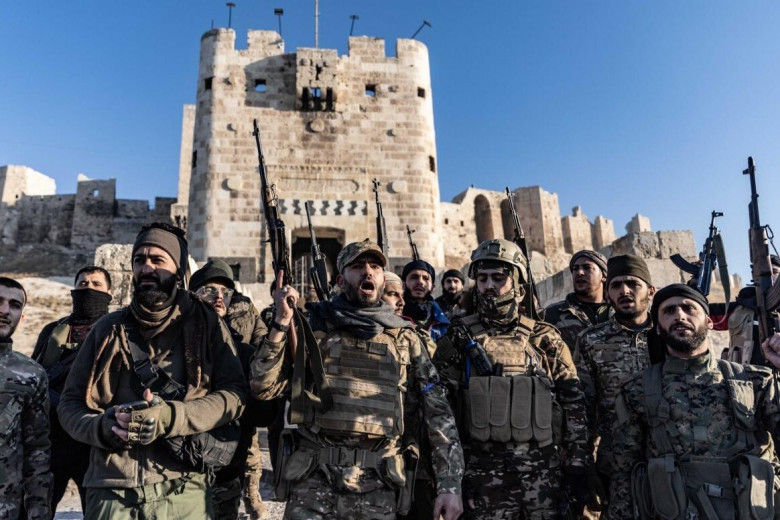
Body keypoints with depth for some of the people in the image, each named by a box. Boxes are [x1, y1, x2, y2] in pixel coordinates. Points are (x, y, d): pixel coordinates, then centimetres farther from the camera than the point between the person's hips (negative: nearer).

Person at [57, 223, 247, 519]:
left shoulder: (206, 325, 0)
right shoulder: (109, 328, 8)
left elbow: (233, 394, -7)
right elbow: (69, 404, 9)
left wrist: (170, 417, -20)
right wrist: (104, 427, -11)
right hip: (111, 490, 2)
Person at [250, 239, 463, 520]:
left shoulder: (405, 337, 6)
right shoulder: (313, 326, 3)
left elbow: (439, 412, 4)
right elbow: (263, 387, -2)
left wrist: (450, 484, -3)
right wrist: (281, 323, -12)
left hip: (378, 488, 2)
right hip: (314, 481, -1)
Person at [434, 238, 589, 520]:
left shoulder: (545, 338, 4)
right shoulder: (459, 338, 0)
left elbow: (574, 402, 6)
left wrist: (578, 463, 1)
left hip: (543, 470, 2)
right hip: (483, 473, -1)